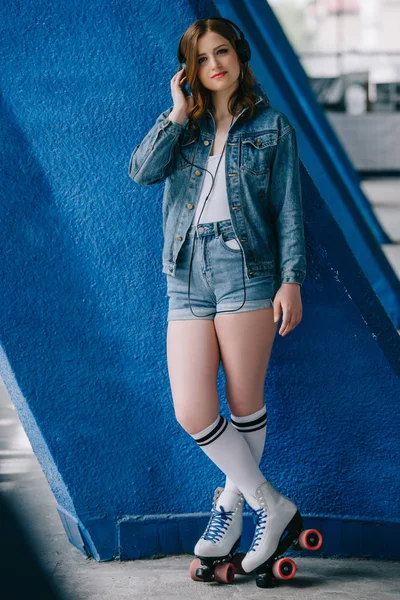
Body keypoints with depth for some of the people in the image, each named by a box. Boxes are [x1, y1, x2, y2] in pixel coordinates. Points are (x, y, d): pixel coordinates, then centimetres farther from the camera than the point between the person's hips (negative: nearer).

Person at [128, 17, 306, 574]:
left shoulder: (272, 127, 9)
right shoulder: (183, 126, 17)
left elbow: (288, 212, 4)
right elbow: (141, 171, -2)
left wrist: (291, 279, -5)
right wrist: (178, 114, -2)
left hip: (245, 271, -3)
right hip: (187, 277, 3)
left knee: (245, 404, 0)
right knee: (192, 413, -6)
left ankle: (231, 501, 21)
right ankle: (271, 504, 11)